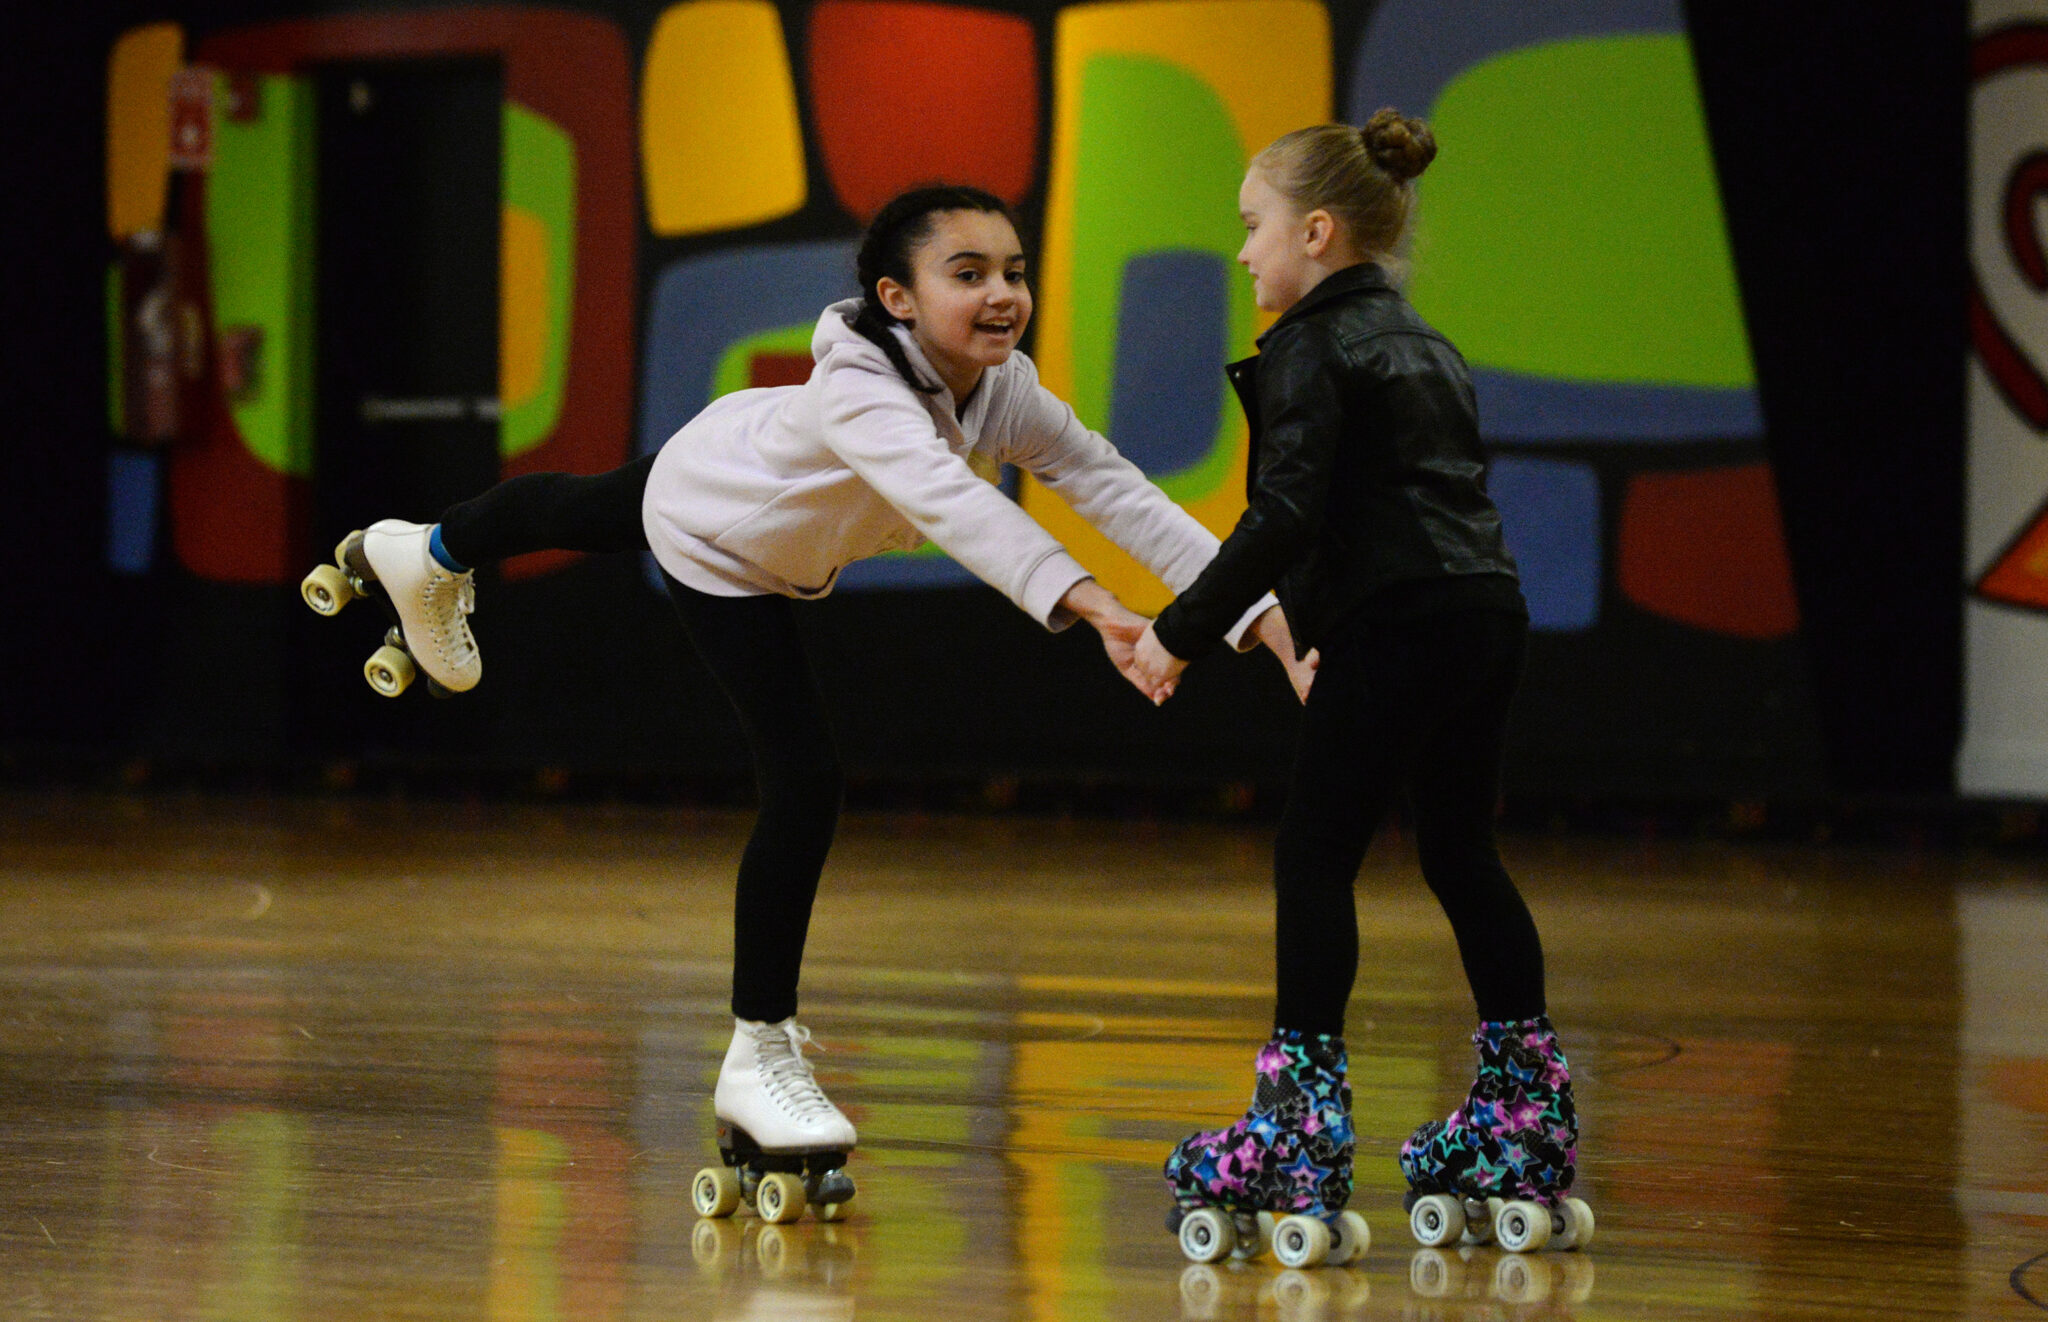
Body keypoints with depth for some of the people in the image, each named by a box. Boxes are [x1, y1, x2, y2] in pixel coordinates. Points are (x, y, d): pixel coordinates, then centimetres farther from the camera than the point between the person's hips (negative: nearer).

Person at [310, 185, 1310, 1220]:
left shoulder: (1006, 396, -28)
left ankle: (432, 555, 70)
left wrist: (1260, 612, -47)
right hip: (713, 540, -7)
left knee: (584, 515, 36)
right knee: (803, 787, -14)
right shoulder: (859, 390, -48)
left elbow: (1118, 493, -36)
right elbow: (951, 503, -65)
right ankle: (759, 1057, 0)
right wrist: (1084, 604, -78)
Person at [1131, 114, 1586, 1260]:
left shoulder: (1314, 348, -5)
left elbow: (1286, 515, -15)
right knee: (1463, 856, 16)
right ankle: (1527, 1127, 20)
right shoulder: (1427, 346, 22)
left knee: (1316, 858, -4)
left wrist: (1183, 633, -11)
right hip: (1488, 616, 9)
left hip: (1396, 628, -9)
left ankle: (1301, 1136, -8)